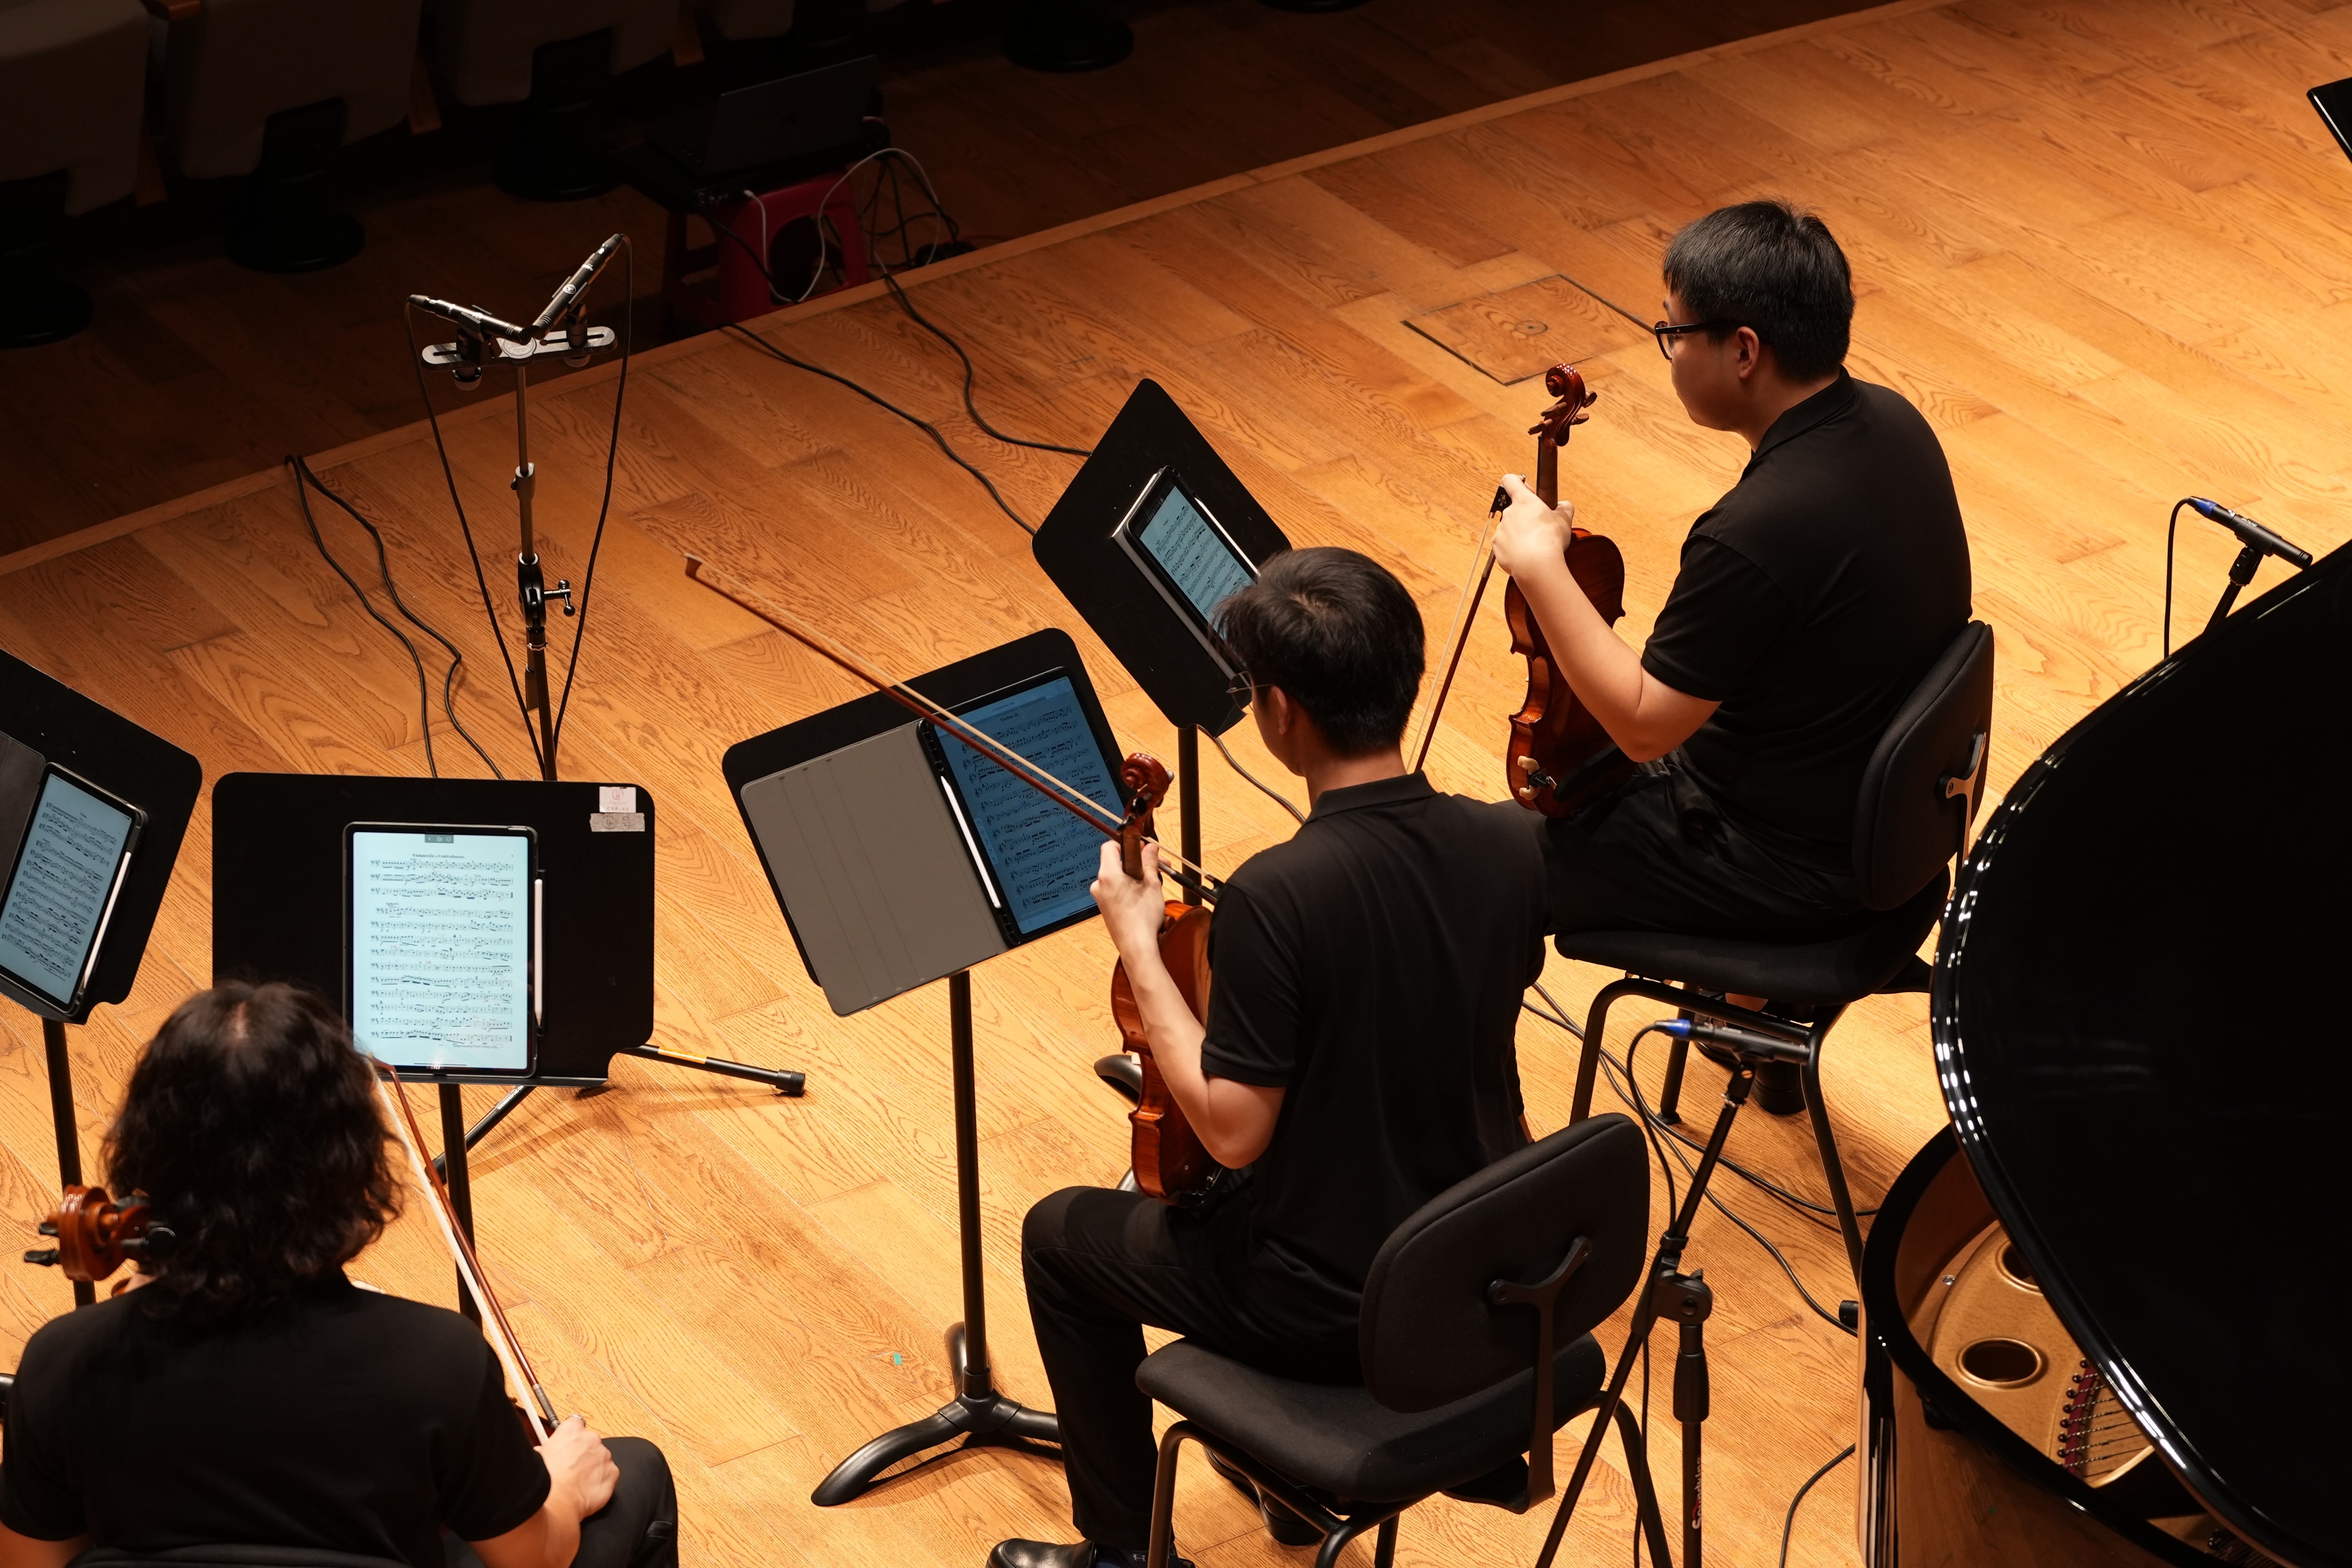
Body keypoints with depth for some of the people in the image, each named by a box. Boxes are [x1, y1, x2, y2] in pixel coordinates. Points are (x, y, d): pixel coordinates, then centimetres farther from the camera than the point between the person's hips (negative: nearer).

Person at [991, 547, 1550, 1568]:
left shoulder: (1274, 898, -29)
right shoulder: (1509, 847, -10)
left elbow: (1232, 1131, -22)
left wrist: (1138, 946, -13)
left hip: (1336, 1312, -6)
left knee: (1062, 1236, 19)